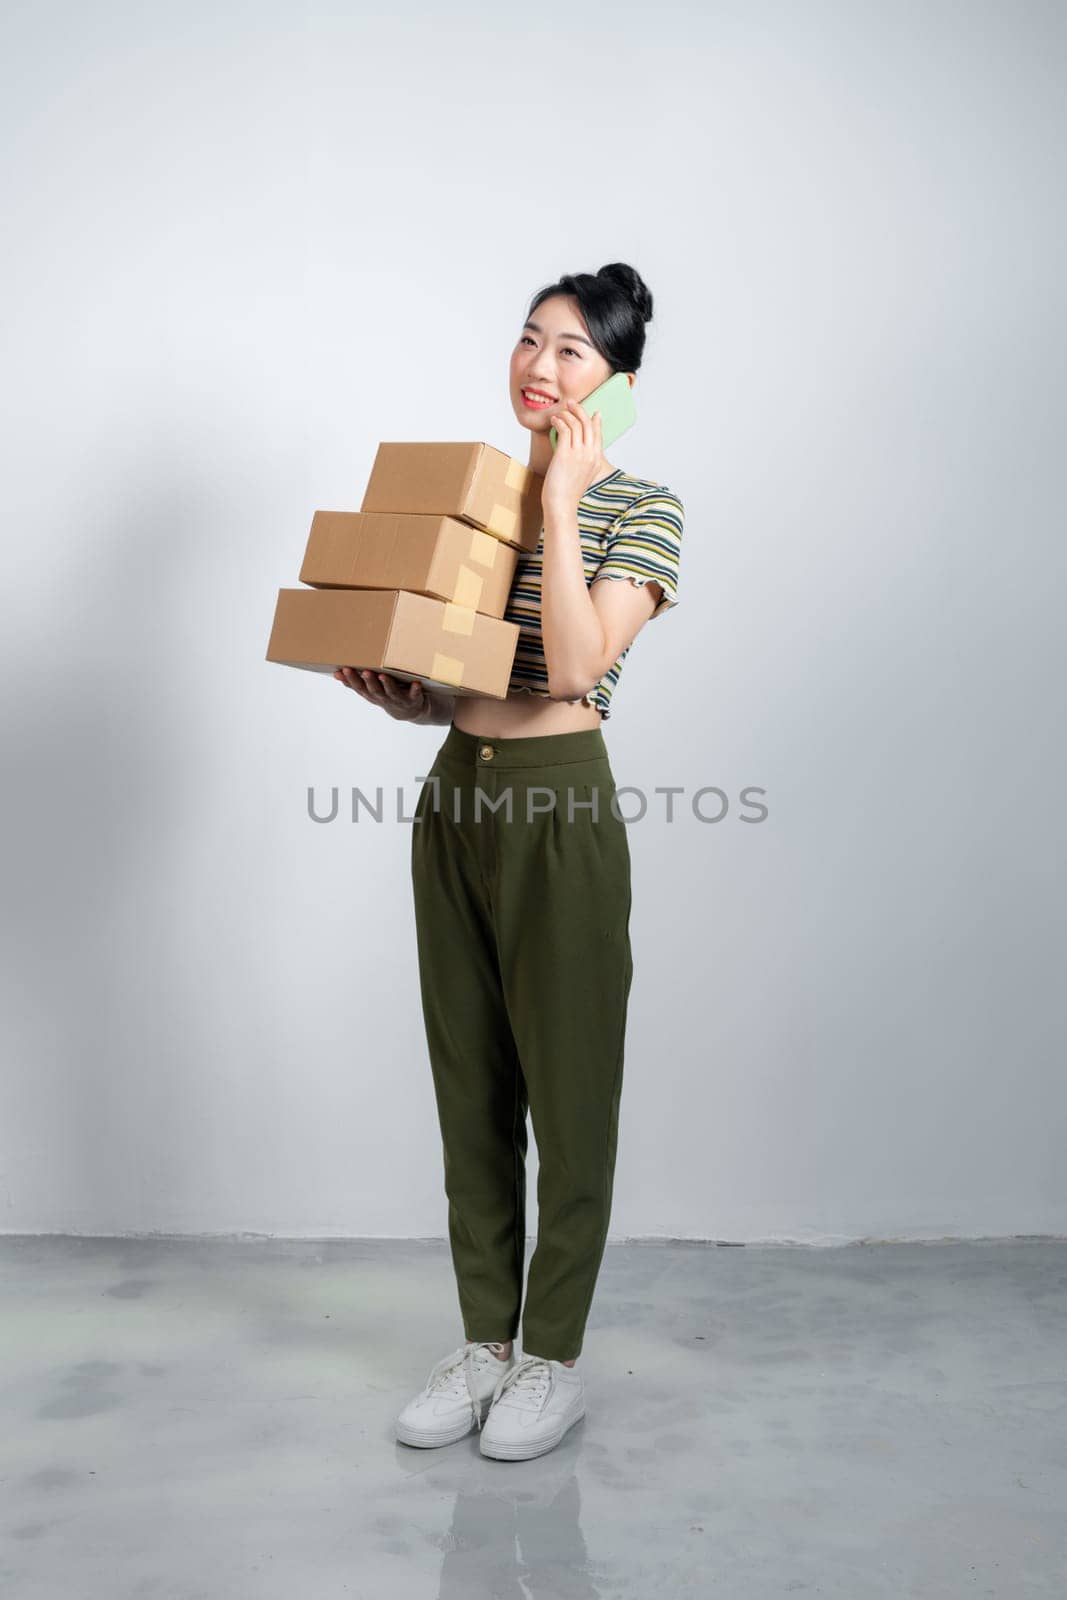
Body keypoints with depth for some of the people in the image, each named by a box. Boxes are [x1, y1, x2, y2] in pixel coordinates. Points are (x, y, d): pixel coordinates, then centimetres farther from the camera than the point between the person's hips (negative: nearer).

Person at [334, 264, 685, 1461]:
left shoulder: (639, 508, -5)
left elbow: (575, 668, -20)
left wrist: (561, 503, -16)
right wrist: (400, 697, -2)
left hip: (558, 808, -6)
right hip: (456, 795, 6)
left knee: (567, 1091, 4)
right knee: (467, 1090, 12)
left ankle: (553, 1358, 20)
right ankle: (483, 1341, 27)